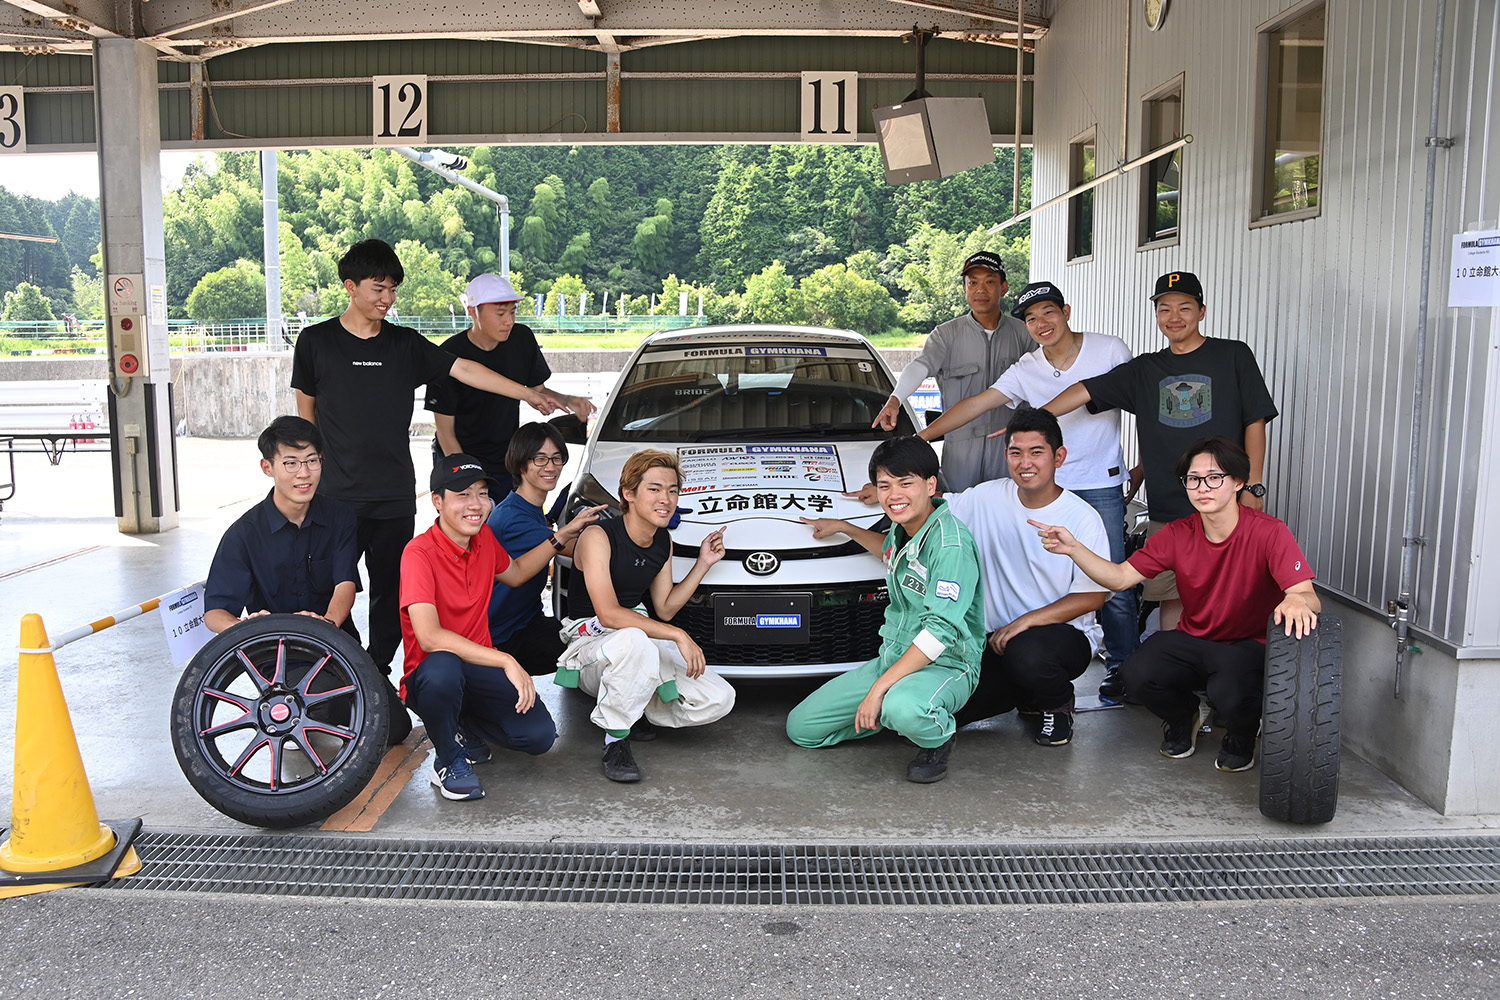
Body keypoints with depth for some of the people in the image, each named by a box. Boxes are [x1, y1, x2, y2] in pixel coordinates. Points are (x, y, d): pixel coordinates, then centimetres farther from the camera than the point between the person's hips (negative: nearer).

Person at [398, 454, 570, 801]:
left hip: (480, 669, 6)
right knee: (442, 668, -41)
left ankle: (465, 724, 17)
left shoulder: (484, 538, 2)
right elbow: (429, 637, -31)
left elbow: (514, 573, 27)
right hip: (429, 679, -6)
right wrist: (505, 661, -35)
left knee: (540, 736, -15)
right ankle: (449, 760, -11)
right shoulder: (419, 553, -20)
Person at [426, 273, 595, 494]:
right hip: (458, 460, -4)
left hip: (507, 461, 4)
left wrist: (567, 400, -10)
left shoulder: (523, 339, -3)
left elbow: (538, 390, 12)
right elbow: (445, 433, -12)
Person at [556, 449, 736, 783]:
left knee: (719, 699, -12)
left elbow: (664, 608, 13)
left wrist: (703, 563, 3)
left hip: (639, 643, 7)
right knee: (634, 640, -44)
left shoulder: (664, 541, 7)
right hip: (591, 643, -7)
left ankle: (633, 710, 9)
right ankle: (615, 740, -22)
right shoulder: (598, 536, -17)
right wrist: (678, 635, -29)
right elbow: (608, 614, -26)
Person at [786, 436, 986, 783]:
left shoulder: (951, 542, -22)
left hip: (947, 665, -8)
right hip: (892, 657, 8)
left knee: (903, 707, -44)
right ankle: (891, 715, 17)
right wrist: (843, 527, 28)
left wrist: (879, 689, -30)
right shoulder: (902, 529, 5)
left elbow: (941, 630, -29)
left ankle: (939, 737, -7)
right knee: (800, 728, 3)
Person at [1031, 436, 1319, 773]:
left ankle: (1242, 734, 6)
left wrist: (1297, 600, -53)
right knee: (1138, 673, -25)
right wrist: (1073, 548, -23)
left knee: (1228, 694, -36)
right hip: (1193, 641, 4)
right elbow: (1120, 577, -7)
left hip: (1250, 646, -3)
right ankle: (1183, 716, 12)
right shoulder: (1178, 534, -5)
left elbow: (1309, 598, -27)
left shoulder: (1268, 532, -17)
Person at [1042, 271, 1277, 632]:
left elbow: (1255, 423, 3)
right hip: (1166, 509, 3)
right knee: (1171, 595, 4)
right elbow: (1085, 391, 6)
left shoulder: (1233, 356, 5)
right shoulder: (1144, 370, 13)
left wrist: (1254, 487, -4)